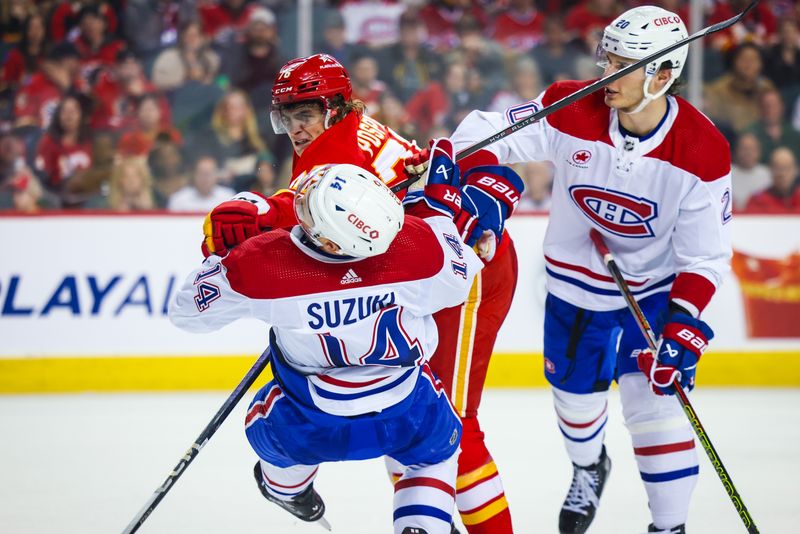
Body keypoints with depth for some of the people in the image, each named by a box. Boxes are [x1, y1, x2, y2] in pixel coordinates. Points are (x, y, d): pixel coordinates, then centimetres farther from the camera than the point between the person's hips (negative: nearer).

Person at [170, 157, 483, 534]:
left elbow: (187, 311, -12)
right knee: (435, 455, 32)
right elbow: (458, 279, -3)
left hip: (312, 431, 0)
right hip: (408, 418, 0)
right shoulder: (417, 244, -27)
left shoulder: (261, 263, -30)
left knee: (268, 426, 34)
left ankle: (288, 489, 62)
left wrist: (221, 255, 3)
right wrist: (440, 203, 6)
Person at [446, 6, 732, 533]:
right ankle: (589, 468, 51)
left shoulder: (702, 151, -22)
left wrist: (683, 323, -25)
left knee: (656, 403, -10)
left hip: (656, 288, -2)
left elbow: (705, 253, -16)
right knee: (576, 392, 18)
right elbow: (488, 132, -14)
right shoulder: (573, 110, -20)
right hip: (575, 286, 2)